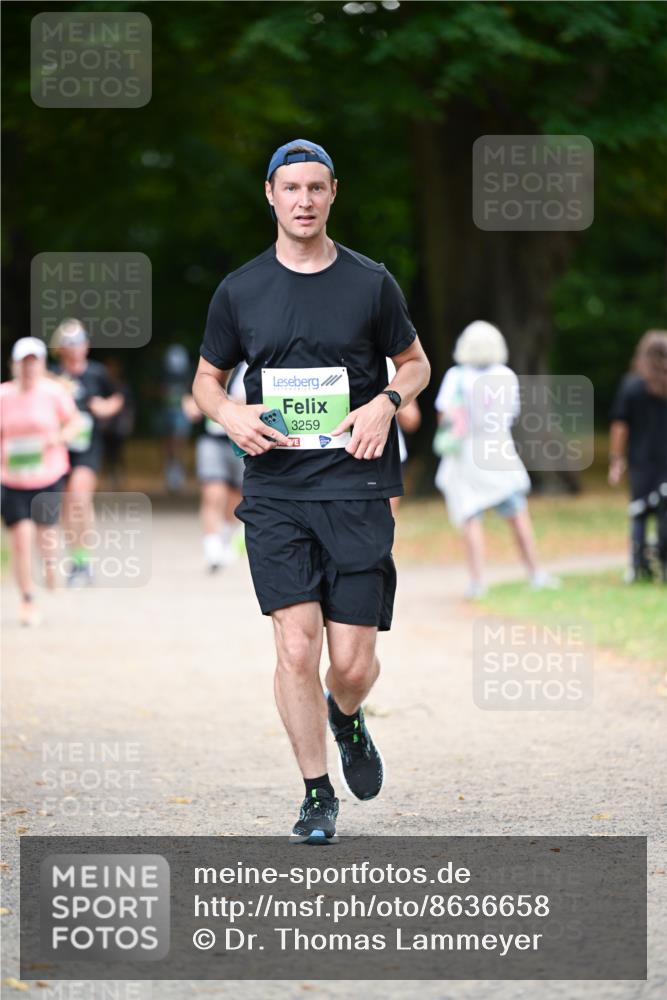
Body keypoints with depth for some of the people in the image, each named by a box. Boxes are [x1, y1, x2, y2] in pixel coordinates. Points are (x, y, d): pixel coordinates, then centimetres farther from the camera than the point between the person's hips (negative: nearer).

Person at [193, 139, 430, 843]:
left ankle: (346, 717, 34)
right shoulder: (239, 291, 6)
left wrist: (386, 402, -5)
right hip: (274, 491, 0)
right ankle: (316, 797, 4)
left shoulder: (370, 283, 4)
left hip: (357, 488, 0)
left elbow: (415, 362, 16)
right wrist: (230, 415, -5)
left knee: (353, 663, -3)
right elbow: (207, 379, 17)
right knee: (296, 648, -10)